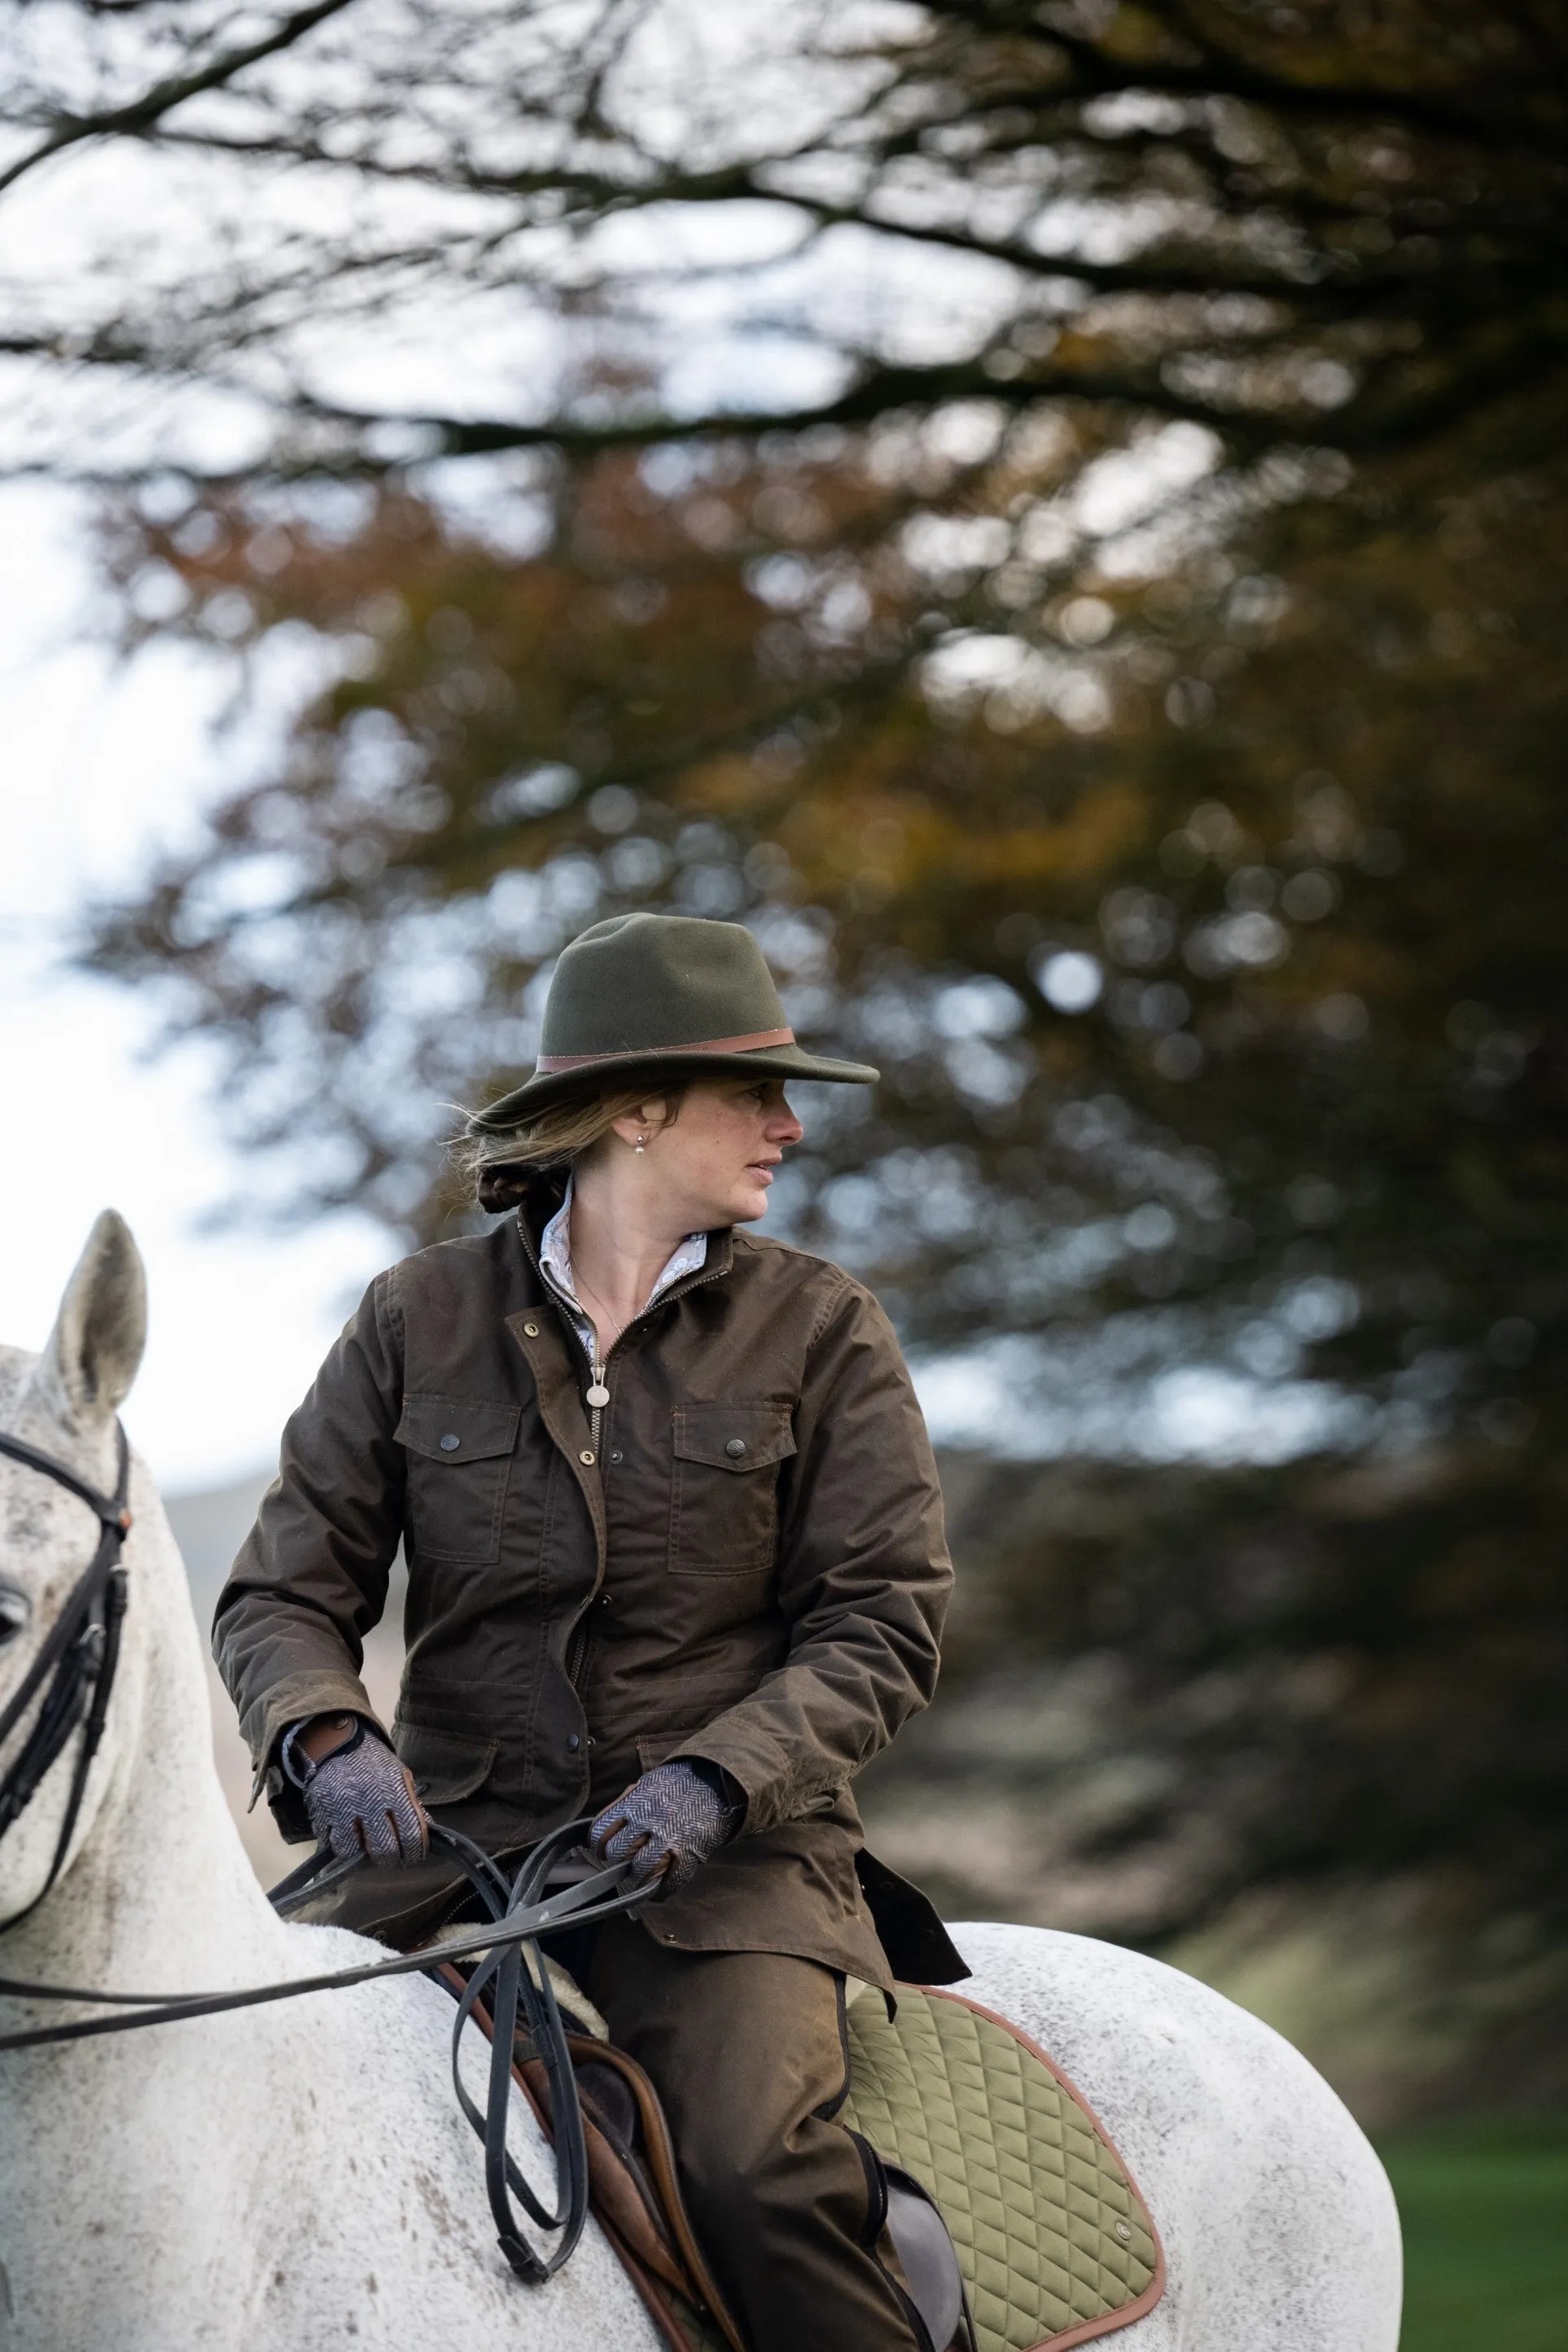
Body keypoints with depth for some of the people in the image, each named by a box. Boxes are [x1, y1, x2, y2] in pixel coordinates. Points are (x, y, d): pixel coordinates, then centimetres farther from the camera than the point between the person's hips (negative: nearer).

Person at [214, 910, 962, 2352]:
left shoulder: (821, 1333, 5)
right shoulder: (420, 1323, 7)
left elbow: (882, 1626, 1)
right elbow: (285, 1595, 6)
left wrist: (712, 1780, -16)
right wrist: (327, 1741, -16)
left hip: (727, 1860, -2)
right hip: (455, 1845, 2)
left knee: (757, 2167, -28)